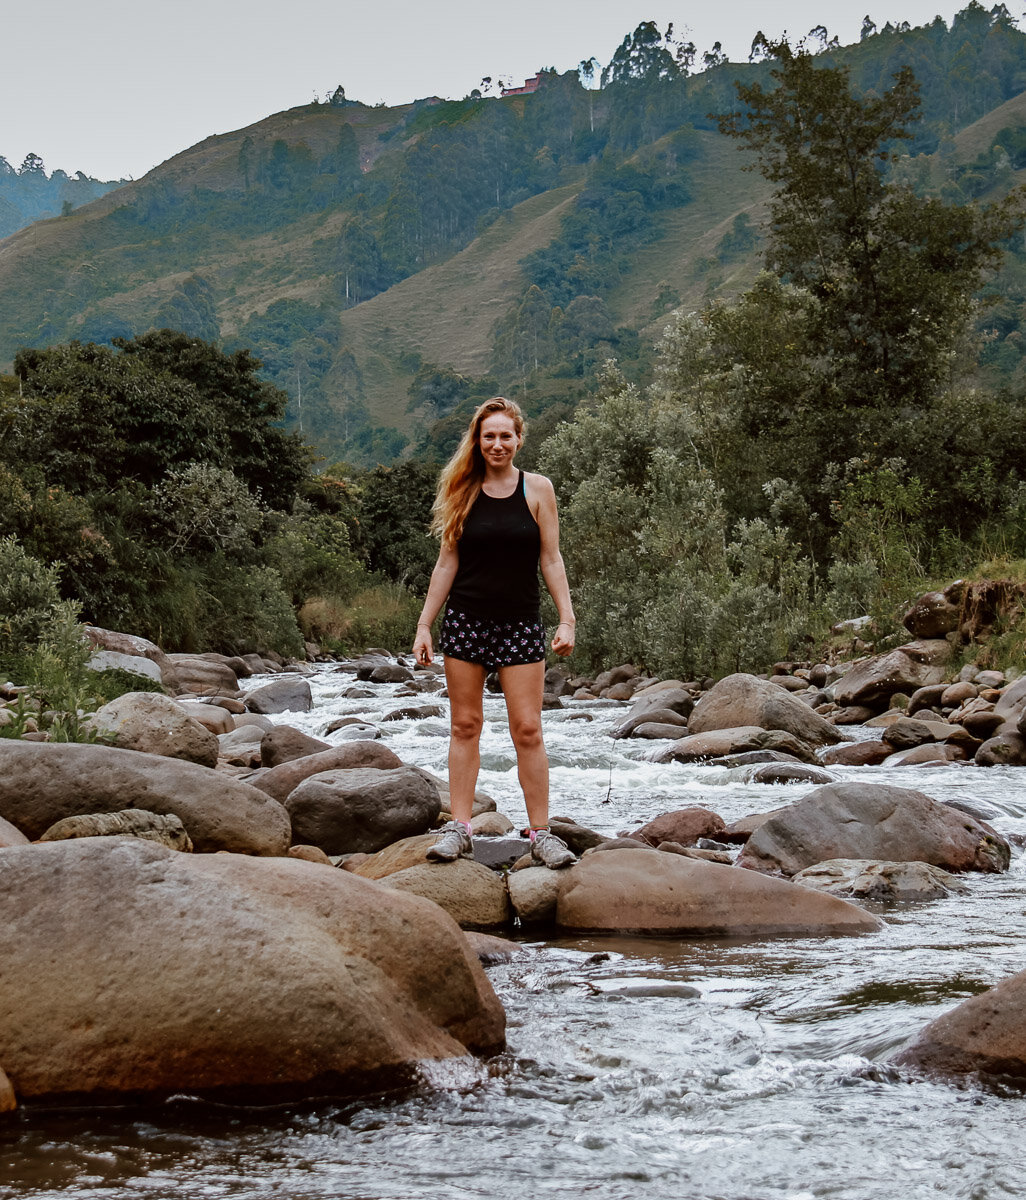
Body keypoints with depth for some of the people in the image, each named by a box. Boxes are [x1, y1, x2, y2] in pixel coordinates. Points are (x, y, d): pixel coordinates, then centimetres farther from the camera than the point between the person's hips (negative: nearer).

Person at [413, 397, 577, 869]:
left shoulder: (537, 489, 2)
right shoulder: (463, 492, 4)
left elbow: (550, 559, 3)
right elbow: (447, 561, 8)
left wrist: (566, 619, -5)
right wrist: (424, 624, 5)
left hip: (520, 625, -1)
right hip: (465, 621, 1)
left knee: (527, 729, -3)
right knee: (465, 725, 4)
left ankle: (541, 833, 3)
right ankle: (459, 829, 9)